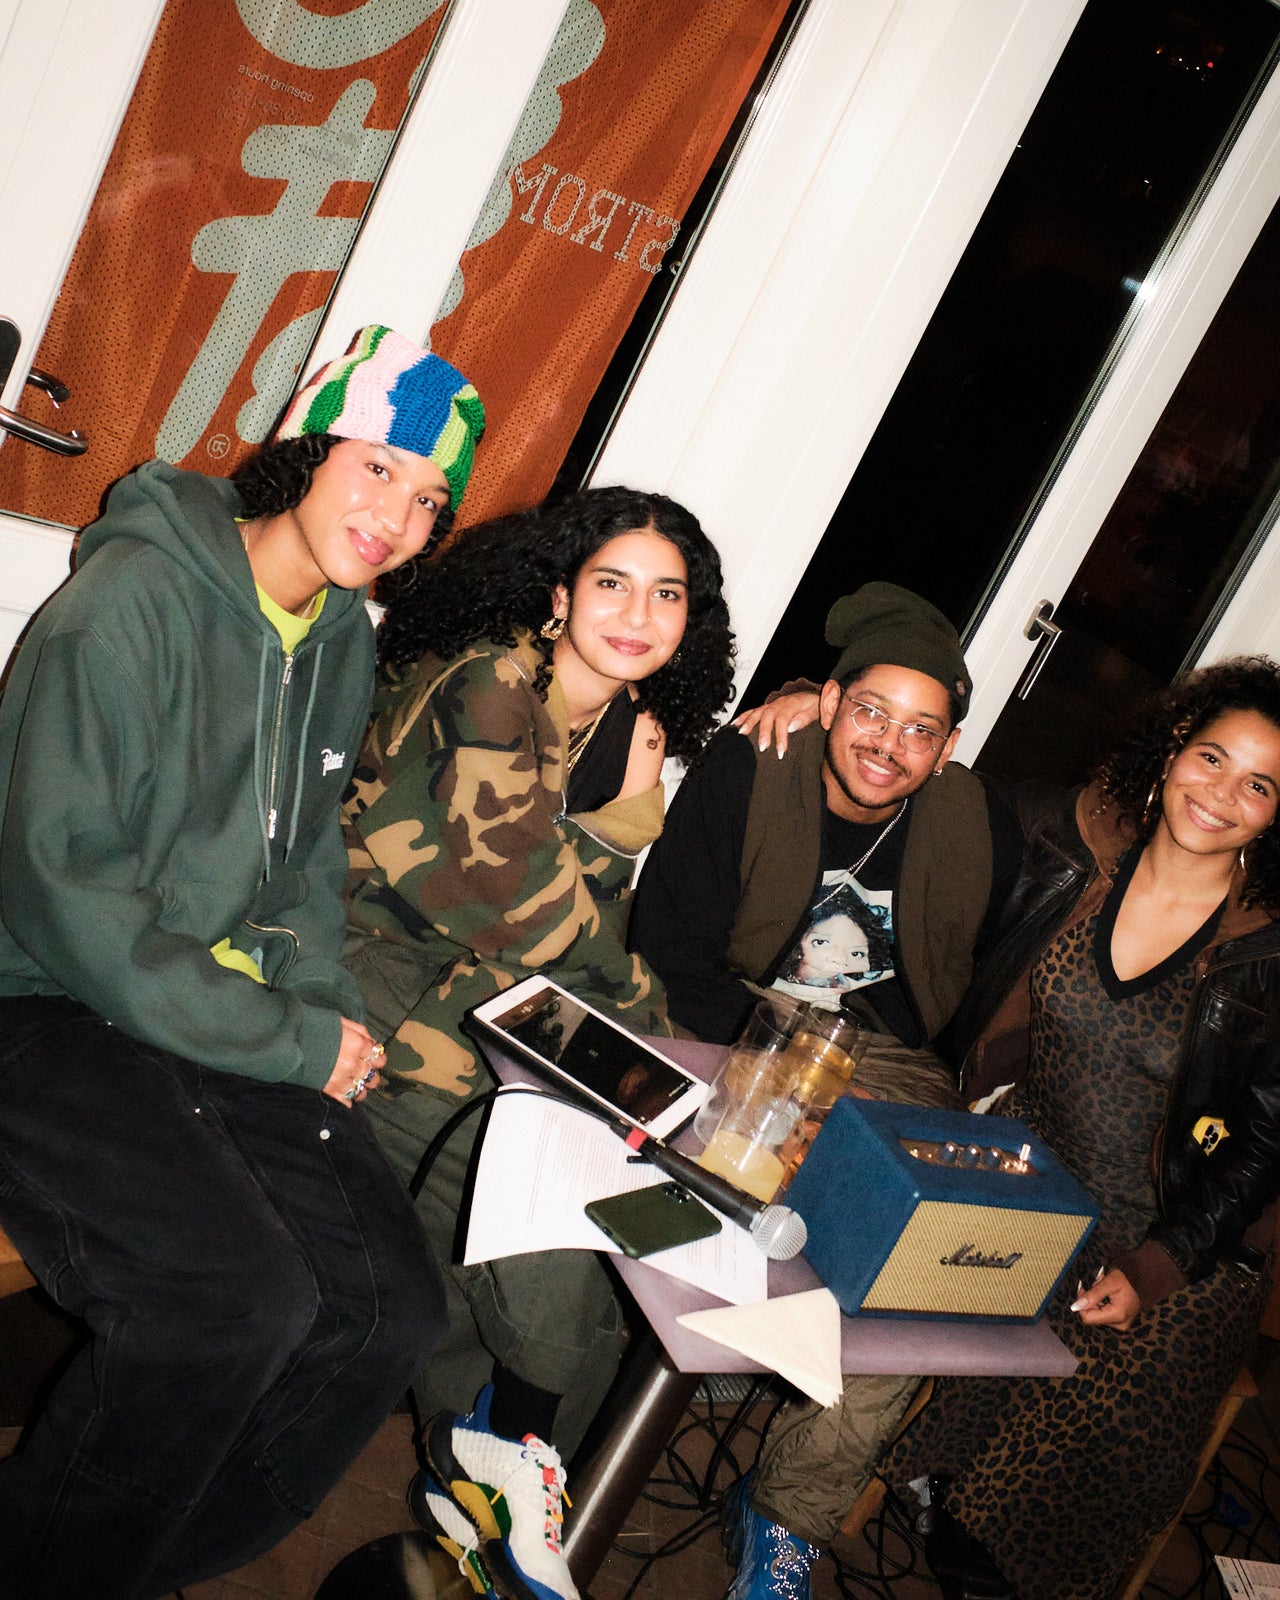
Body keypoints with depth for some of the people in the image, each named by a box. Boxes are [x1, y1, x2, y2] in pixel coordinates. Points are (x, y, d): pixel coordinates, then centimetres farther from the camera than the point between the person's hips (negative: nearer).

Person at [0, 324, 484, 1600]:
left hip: (234, 1016, 7)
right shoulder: (137, 594, -14)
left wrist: (328, 1012, 1)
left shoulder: (344, 636, 10)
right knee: (240, 1296, -27)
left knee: (392, 1306, -8)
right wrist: (293, 1044, -16)